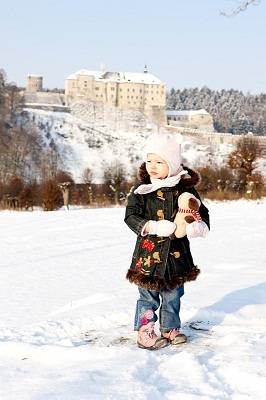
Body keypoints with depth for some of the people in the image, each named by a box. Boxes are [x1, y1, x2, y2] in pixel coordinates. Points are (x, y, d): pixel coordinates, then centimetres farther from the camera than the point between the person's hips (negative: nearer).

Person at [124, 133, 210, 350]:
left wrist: (199, 225, -18)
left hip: (177, 252, 3)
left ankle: (170, 329, 31)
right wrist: (154, 227, -25)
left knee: (173, 295, 15)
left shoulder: (185, 188, -1)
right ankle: (145, 332, 15)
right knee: (148, 296, 4)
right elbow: (131, 216, -11)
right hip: (149, 252, -3)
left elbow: (202, 212, 5)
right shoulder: (141, 190, -7)